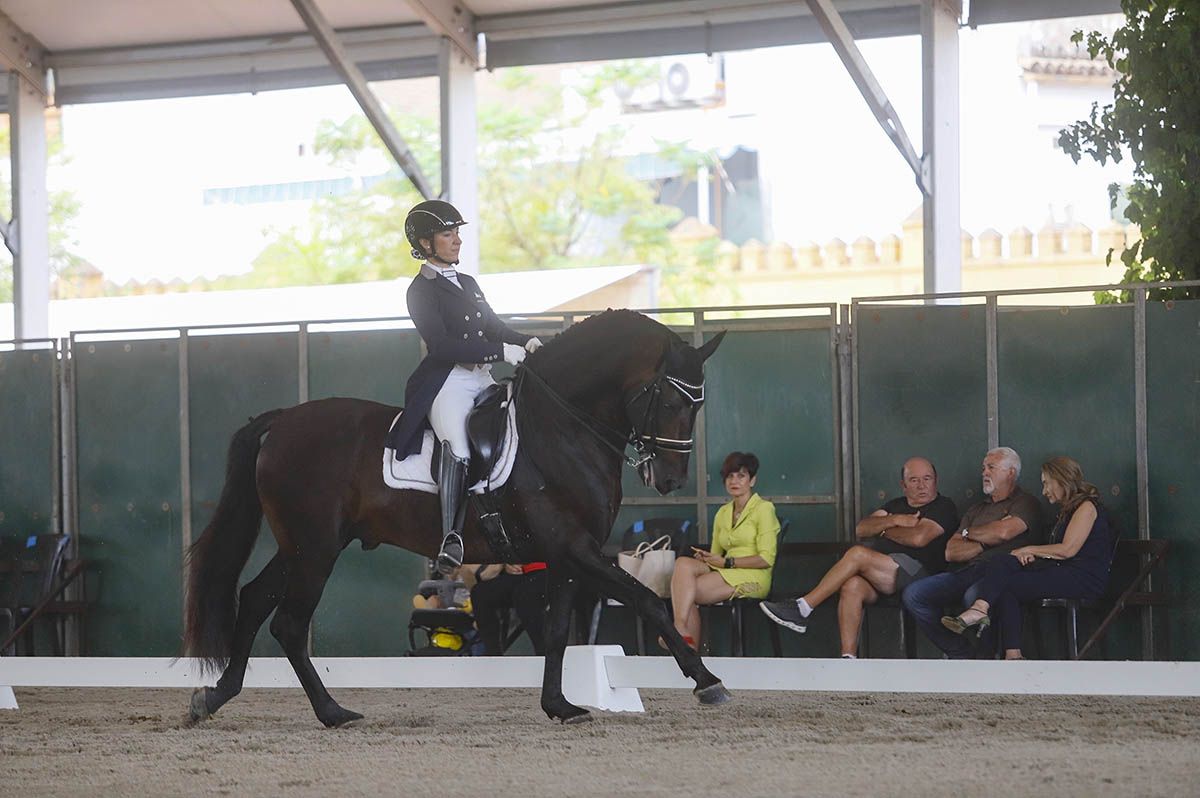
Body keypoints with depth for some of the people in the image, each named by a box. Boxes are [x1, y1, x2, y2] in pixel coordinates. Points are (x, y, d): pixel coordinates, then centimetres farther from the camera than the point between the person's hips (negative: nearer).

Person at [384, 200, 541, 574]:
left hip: (483, 379, 9)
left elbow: (493, 325, 22)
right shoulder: (422, 290, -4)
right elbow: (441, 346, -16)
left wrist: (526, 342, 0)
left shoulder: (468, 284, 20)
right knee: (458, 448, -30)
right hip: (447, 382, -9)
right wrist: (502, 352, -19)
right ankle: (450, 539, -36)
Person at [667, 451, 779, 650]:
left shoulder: (763, 509, 0)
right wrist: (705, 558, -4)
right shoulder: (723, 513, 22)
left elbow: (766, 559, -8)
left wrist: (727, 562, -12)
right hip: (724, 574, 6)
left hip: (753, 579, -6)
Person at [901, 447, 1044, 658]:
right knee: (913, 595, -15)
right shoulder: (976, 510, 31)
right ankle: (960, 655, -13)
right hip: (964, 573, 7)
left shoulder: (1025, 504, 11)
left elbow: (1003, 532, -10)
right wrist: (985, 542, 1)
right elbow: (951, 552, 18)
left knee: (974, 595, -41)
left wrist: (968, 533, 9)